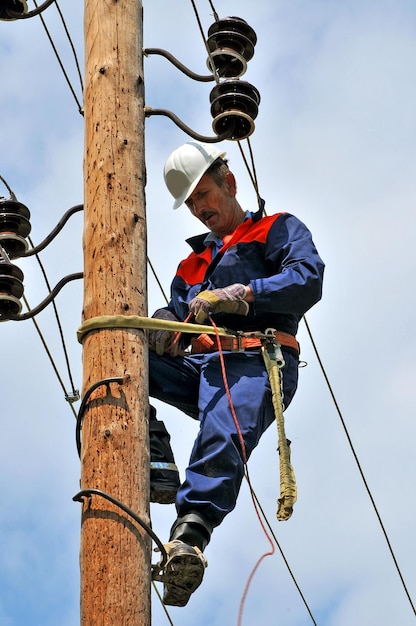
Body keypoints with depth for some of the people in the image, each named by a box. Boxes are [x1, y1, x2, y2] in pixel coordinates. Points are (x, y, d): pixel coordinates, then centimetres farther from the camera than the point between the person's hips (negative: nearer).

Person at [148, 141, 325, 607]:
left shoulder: (279, 230, 19)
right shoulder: (193, 262, 37)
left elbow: (308, 280, -2)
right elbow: (177, 315, 22)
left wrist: (242, 295, -17)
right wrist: (161, 326, -5)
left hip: (253, 362, -6)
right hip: (199, 369, 6)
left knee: (223, 437, -36)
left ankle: (190, 534, -56)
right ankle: (155, 470, -26)